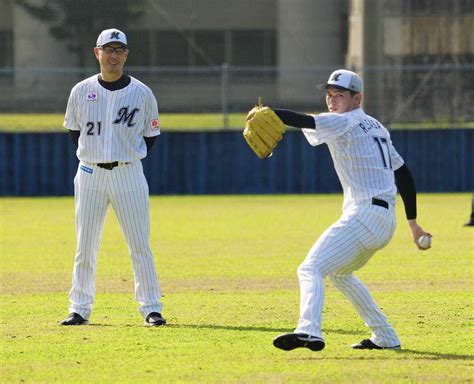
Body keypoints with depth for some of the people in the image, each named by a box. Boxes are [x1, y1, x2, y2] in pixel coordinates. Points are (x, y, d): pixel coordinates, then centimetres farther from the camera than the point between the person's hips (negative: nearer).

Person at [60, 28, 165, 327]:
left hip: (128, 173, -1)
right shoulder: (81, 92, 4)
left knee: (140, 245, -4)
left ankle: (151, 309, 0)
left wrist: (131, 157, 1)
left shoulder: (142, 93, 0)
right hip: (90, 174, 2)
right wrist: (92, 155, 6)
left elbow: (151, 135, 10)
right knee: (85, 246, 4)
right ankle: (80, 309, 10)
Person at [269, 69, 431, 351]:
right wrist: (413, 222, 26)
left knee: (311, 269, -19)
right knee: (339, 272, 29)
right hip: (386, 221, 10)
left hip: (364, 217, -10)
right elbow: (404, 174, 24)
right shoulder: (376, 127, 21)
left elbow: (304, 121, -24)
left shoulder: (344, 123, -5)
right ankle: (385, 338, 29)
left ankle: (309, 331, -43)